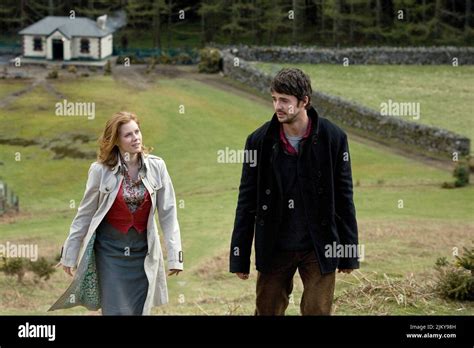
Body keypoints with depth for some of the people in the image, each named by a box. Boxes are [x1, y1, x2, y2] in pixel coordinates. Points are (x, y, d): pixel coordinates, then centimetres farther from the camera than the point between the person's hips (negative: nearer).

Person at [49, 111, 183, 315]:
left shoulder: (156, 167, -4)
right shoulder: (101, 170, -8)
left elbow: (168, 214, -1)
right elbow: (84, 214, 0)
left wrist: (174, 256, -4)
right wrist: (69, 255, 3)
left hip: (142, 251, 2)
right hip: (109, 250, -2)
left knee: (140, 310, 5)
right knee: (117, 311, -5)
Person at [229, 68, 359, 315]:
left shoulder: (333, 138, -7)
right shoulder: (259, 141, -4)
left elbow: (344, 199, -1)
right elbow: (247, 201, 1)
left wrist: (350, 254, 0)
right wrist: (239, 257, -1)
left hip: (318, 249, -1)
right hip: (274, 249, 1)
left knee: (318, 311, 1)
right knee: (267, 311, 6)